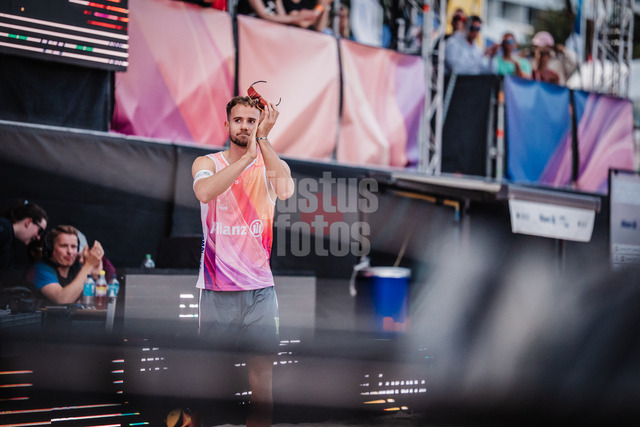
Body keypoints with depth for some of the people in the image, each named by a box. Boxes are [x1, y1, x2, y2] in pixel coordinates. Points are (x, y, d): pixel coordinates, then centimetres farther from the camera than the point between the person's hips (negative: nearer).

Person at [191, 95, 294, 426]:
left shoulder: (271, 165, 5)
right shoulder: (206, 163, 4)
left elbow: (285, 191, -20)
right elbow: (205, 192, -20)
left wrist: (263, 139, -19)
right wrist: (248, 155, -25)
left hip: (260, 290, 1)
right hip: (215, 290, -1)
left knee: (262, 382, 1)